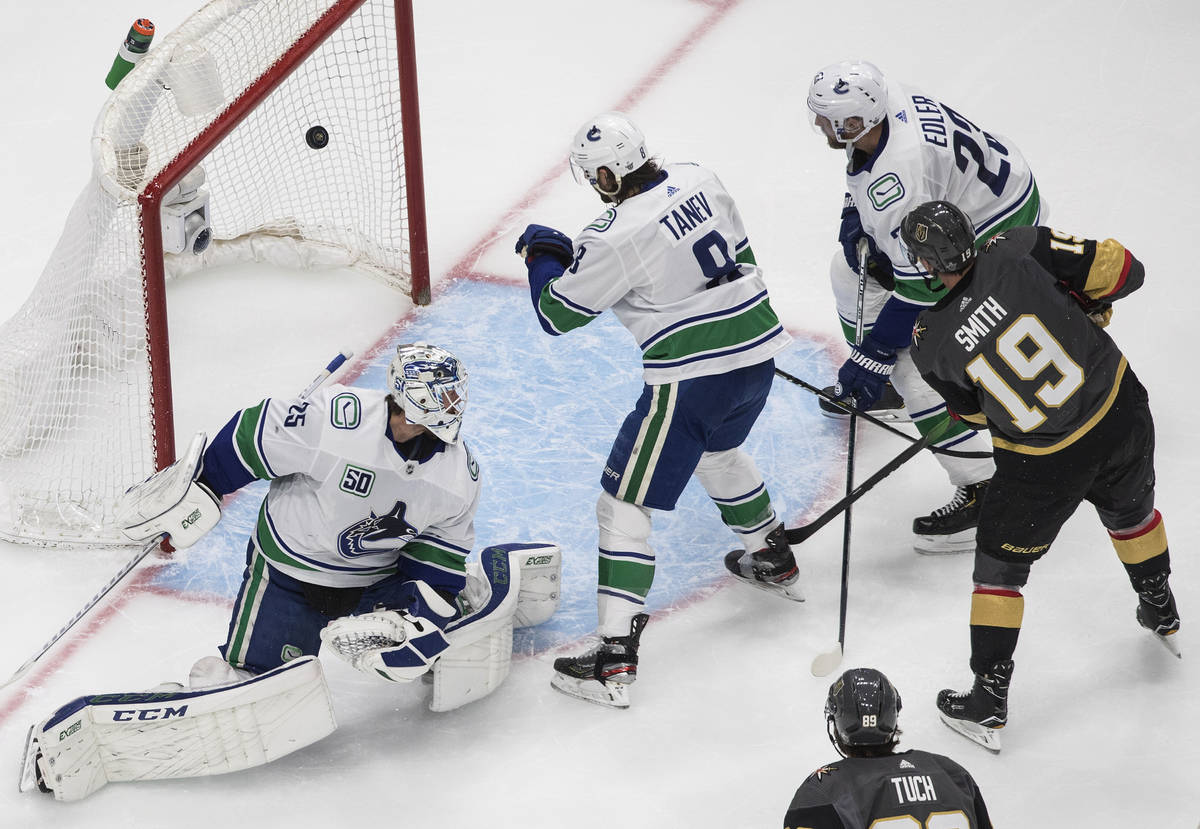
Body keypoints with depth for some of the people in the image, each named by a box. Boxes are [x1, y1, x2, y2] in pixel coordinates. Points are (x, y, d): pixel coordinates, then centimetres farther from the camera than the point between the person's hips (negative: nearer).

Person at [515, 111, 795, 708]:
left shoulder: (615, 237, -18)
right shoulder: (699, 181, 3)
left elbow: (556, 313, -7)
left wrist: (544, 255, 11)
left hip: (691, 377, -8)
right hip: (759, 350, 8)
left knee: (624, 501, 1)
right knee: (718, 450, 37)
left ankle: (615, 660, -3)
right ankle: (774, 561, 55)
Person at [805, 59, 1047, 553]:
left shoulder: (897, 180, -37)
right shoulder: (883, 101, -11)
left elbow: (923, 285, -32)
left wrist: (875, 355, -24)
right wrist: (854, 211, -1)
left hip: (995, 240, -10)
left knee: (919, 365, -14)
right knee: (853, 271, 21)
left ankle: (990, 494, -6)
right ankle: (885, 383, 42)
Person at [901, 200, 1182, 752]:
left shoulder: (932, 344, -11)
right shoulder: (1020, 251, -15)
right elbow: (1122, 269, -13)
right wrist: (1084, 306, 7)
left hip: (1044, 462, -3)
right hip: (1122, 414, 3)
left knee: (1000, 562, 17)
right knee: (1129, 510, 33)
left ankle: (988, 703, 20)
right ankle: (1162, 617, 56)